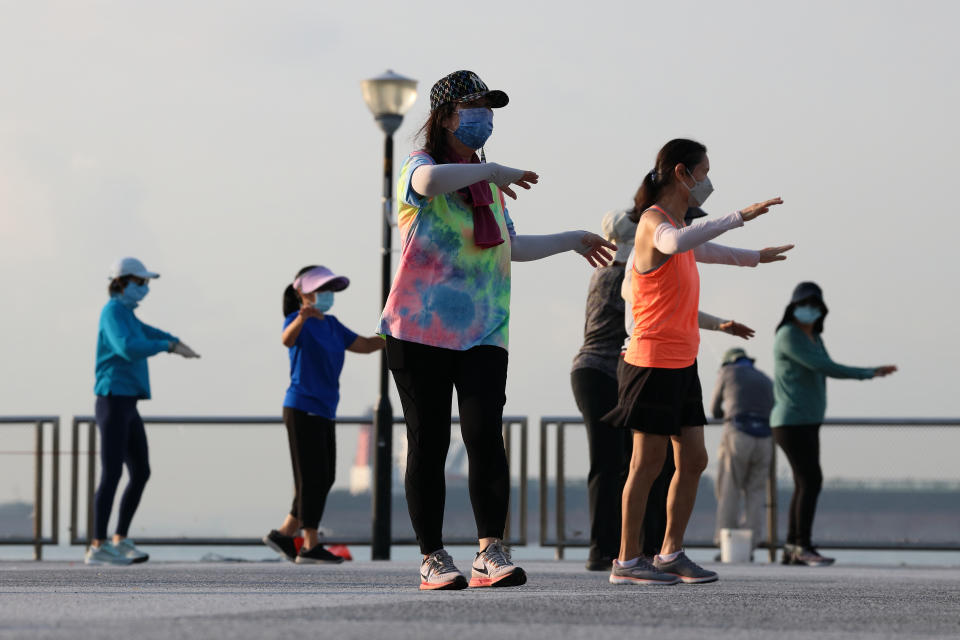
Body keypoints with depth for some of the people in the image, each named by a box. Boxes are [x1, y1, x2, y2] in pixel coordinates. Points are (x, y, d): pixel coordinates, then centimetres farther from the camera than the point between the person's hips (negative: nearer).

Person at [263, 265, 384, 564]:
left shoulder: (331, 324, 15)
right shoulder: (298, 321, -10)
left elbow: (363, 345, 21)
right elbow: (288, 339, -32)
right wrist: (302, 317, -53)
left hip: (324, 412, 9)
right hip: (302, 409, -9)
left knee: (324, 479, 9)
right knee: (312, 478, -7)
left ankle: (284, 534, 18)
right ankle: (311, 546, -3)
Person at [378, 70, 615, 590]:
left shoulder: (488, 180, 20)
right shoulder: (420, 165, -1)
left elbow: (510, 247, 34)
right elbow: (429, 182, -29)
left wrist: (571, 241, 39)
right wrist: (495, 172, -18)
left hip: (483, 332, 4)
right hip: (420, 328, -4)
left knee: (484, 433, -14)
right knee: (429, 444, -2)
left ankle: (491, 552, -19)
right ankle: (433, 558, 6)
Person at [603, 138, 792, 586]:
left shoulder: (677, 224, 17)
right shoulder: (654, 222, -12)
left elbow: (701, 251, 41)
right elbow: (677, 243, -38)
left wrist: (753, 257, 56)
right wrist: (738, 217, -40)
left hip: (681, 364, 9)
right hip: (653, 362, -9)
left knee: (693, 460, 7)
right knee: (649, 462, -6)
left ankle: (671, 554, 14)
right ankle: (627, 561, 0)